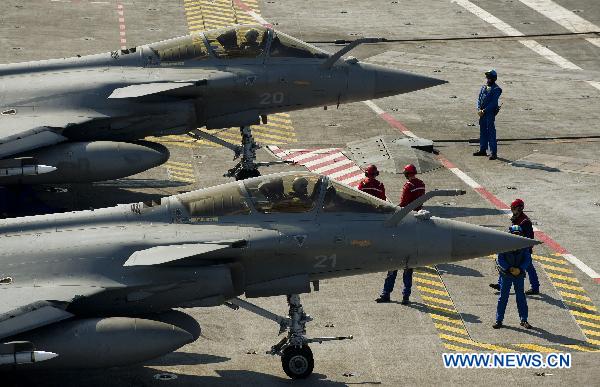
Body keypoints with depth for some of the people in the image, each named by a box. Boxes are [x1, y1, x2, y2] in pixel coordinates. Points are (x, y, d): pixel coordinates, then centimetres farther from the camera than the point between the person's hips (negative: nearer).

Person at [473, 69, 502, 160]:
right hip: (482, 113, 7)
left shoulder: (496, 89, -9)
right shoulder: (484, 87, 13)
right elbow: (479, 99, 11)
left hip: (490, 113, -7)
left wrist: (484, 111, -17)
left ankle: (493, 153, -6)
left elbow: (493, 103, -15)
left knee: (491, 132, -7)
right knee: (483, 131, 13)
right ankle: (483, 150, 23)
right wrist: (479, 109, -5)